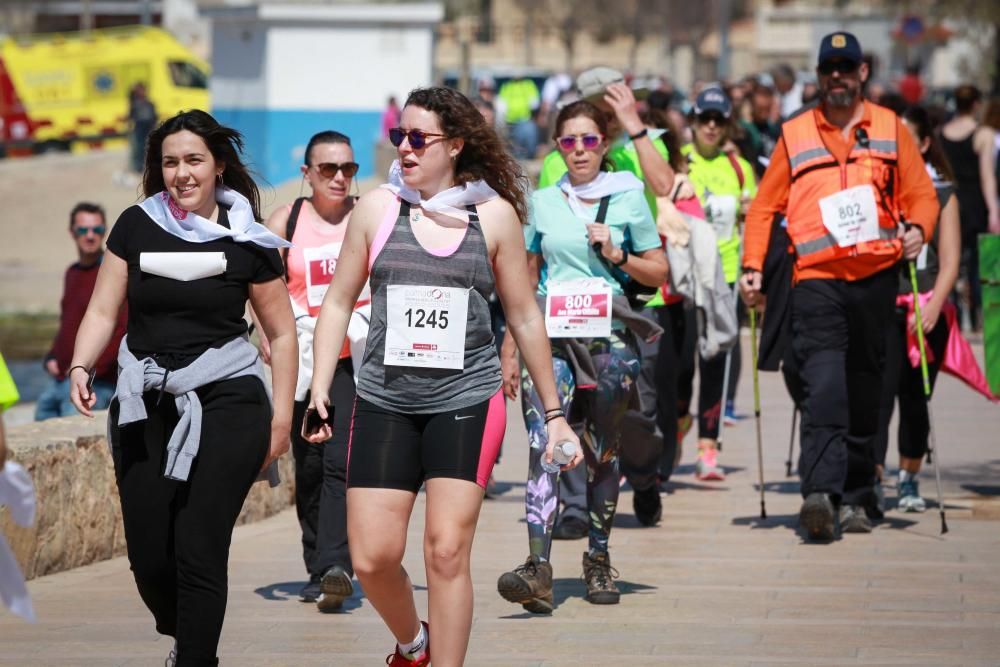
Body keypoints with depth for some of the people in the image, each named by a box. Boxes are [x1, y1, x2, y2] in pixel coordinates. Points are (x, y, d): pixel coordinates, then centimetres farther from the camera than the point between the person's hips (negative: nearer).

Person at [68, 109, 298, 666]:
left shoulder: (246, 241, 0)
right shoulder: (137, 226, 5)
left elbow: (283, 333, 6)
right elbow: (103, 311, 4)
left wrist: (281, 416, 2)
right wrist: (81, 366, -14)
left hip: (226, 402, -3)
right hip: (145, 404, 3)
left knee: (199, 551, -11)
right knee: (148, 555, 5)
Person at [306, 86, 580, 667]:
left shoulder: (494, 215, 2)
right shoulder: (377, 208, 4)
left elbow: (524, 317, 9)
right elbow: (339, 303, 10)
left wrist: (554, 413, 11)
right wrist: (320, 387, -1)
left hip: (467, 402, -1)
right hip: (385, 402, 2)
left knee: (447, 551, -8)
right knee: (373, 558, -3)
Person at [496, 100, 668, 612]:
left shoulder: (628, 199, 6)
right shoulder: (542, 203, 9)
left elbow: (659, 272, 11)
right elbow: (525, 281, 13)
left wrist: (618, 257, -8)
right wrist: (511, 351, 10)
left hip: (609, 339, 0)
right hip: (551, 338, 0)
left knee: (603, 452, 8)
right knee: (543, 446, -16)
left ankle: (598, 559, 25)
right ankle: (538, 569, -26)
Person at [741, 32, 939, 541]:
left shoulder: (890, 129, 11)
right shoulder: (794, 135, 10)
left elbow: (921, 193, 10)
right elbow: (765, 206, 10)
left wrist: (917, 228, -11)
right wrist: (752, 266, -1)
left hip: (876, 277, 2)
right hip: (816, 277, -2)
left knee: (864, 392, 8)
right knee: (823, 385, -17)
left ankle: (856, 496, 17)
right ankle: (820, 492, -27)